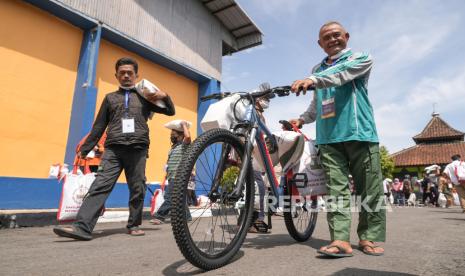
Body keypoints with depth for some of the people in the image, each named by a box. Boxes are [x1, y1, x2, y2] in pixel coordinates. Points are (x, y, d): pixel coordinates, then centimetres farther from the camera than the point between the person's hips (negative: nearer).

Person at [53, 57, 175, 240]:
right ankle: (82, 227, -14)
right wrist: (85, 149, 13)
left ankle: (134, 225, 17)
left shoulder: (144, 96, 17)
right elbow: (99, 126, 18)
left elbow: (170, 112, 17)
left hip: (138, 149, 0)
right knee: (100, 186, -11)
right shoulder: (110, 98, 21)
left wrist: (165, 96, -2)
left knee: (137, 190, 3)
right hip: (113, 149, 1)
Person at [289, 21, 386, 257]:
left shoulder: (361, 59, 9)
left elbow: (342, 75, -14)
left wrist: (313, 80, -31)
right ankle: (341, 240, -5)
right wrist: (302, 119, 9)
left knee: (370, 189, 1)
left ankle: (369, 237, 13)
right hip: (329, 137, 3)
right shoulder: (317, 70, 23)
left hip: (360, 133, -3)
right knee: (336, 189, -5)